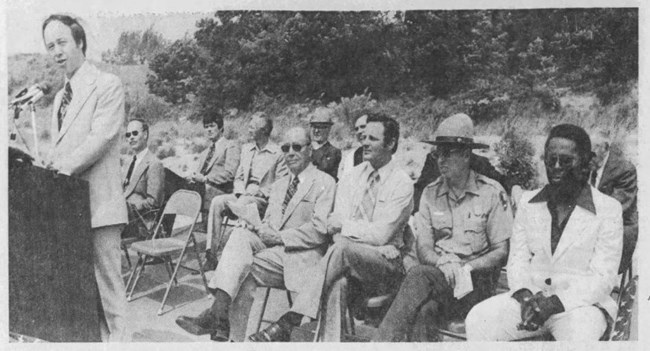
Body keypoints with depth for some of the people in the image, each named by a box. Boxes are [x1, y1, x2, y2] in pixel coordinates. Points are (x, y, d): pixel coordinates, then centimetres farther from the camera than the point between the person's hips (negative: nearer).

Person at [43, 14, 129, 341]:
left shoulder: (107, 85, -3)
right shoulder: (59, 97, 22)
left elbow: (100, 138, -13)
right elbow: (57, 147, 22)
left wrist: (60, 168, -17)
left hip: (97, 202, -7)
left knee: (105, 281, -4)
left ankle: (117, 339, 3)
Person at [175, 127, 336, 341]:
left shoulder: (325, 183, 0)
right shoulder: (278, 185, 25)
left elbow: (320, 229, -11)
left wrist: (280, 237, -16)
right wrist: (261, 230, -2)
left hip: (300, 255, -5)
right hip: (270, 246, 6)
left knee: (243, 269, -28)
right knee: (239, 236, -26)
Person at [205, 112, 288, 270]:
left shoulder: (277, 153, -2)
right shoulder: (246, 149, 18)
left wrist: (258, 192, -14)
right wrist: (241, 191, -1)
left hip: (263, 198, -6)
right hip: (242, 194, 6)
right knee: (217, 202, -22)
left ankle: (221, 253, -25)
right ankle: (211, 252, -27)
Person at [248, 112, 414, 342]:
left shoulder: (402, 183, -2)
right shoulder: (351, 177, 12)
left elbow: (381, 234, -12)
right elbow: (336, 228, 2)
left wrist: (344, 226, -7)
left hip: (385, 264, -3)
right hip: (348, 262, 4)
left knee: (341, 250, -35)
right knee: (335, 281, -34)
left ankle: (289, 323, -37)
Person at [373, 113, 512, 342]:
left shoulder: (491, 193, 1)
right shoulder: (431, 194, 11)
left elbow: (502, 252, 0)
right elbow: (423, 248, 6)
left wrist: (468, 268, -16)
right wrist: (443, 262, -16)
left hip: (477, 279, -3)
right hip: (439, 273, 3)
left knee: (418, 275, -33)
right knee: (418, 275, -34)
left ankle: (384, 342, -34)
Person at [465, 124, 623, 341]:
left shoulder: (608, 209, -3)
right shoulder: (527, 202, 10)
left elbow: (602, 279, -7)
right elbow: (517, 260, 9)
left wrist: (555, 303, -20)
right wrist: (525, 296, -13)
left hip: (580, 303, -3)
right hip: (531, 296, 4)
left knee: (579, 338, -36)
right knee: (477, 321, -21)